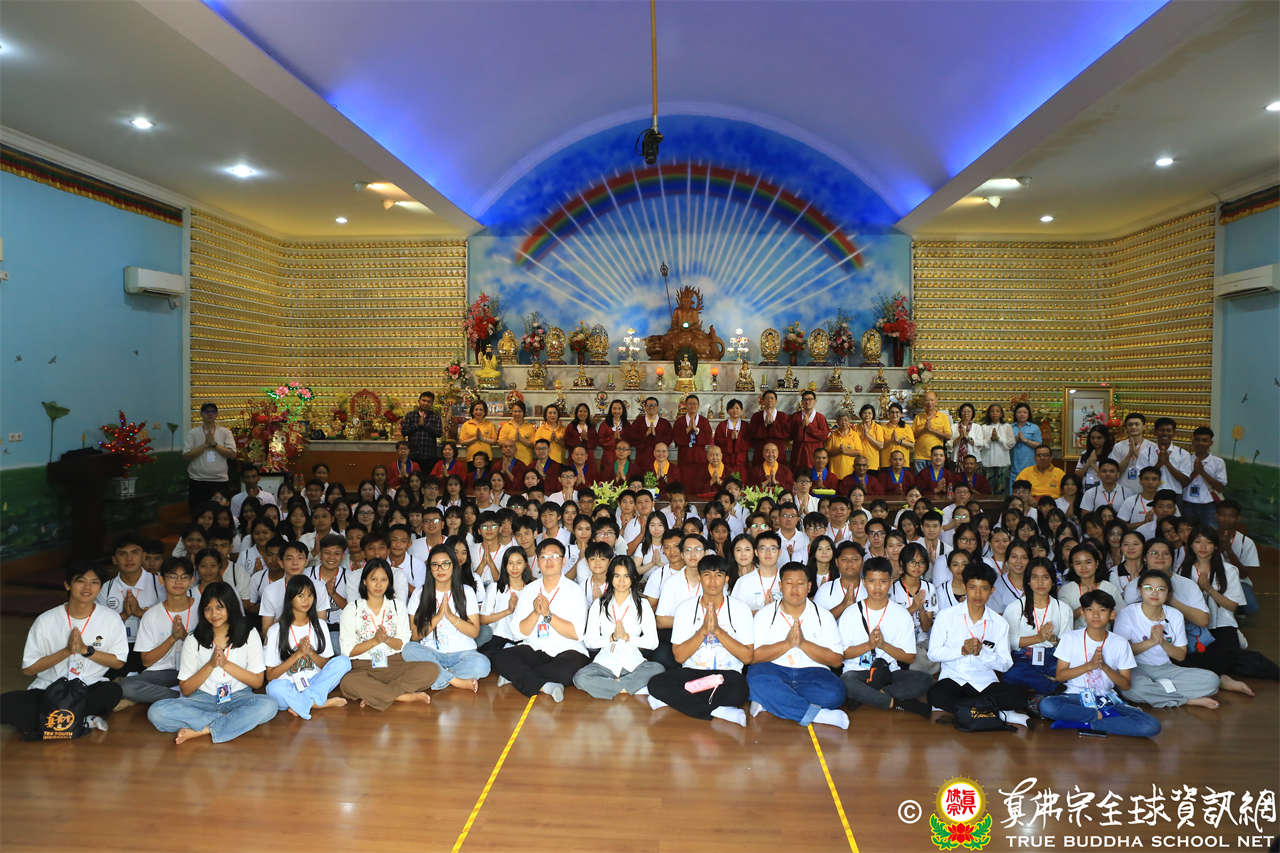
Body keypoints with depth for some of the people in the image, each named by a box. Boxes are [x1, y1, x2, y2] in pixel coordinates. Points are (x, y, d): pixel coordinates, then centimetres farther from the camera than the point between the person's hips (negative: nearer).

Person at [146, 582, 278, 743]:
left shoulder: (249, 634, 2)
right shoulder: (193, 640, 4)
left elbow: (257, 682, -2)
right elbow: (185, 689, 1)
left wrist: (226, 664, -12)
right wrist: (210, 665, -13)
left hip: (238, 698, -1)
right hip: (203, 699, 2)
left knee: (269, 705, -34)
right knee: (156, 712, -26)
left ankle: (201, 731, -26)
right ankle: (229, 721, -24)